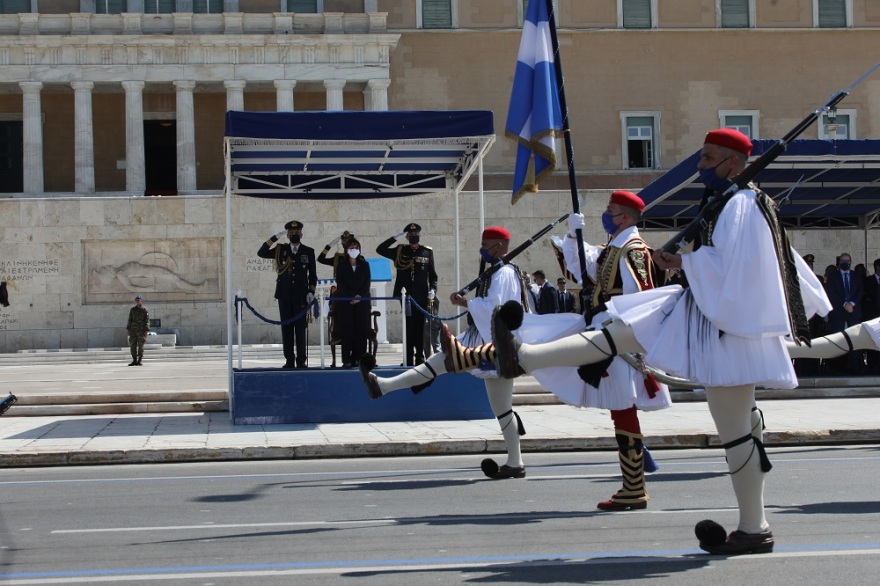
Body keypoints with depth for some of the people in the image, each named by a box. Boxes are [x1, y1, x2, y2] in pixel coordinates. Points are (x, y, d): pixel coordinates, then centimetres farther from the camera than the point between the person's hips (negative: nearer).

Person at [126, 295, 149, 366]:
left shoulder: (145, 310, 1)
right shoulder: (132, 310, 13)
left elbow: (147, 321, -3)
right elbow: (130, 320, 14)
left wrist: (146, 331, -11)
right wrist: (128, 329, 5)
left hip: (141, 331, -4)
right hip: (133, 330, 4)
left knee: (140, 346, -3)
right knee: (133, 345, 1)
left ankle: (139, 361, 1)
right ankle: (134, 360, 7)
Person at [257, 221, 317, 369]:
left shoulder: (308, 251, 5)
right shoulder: (280, 250, 7)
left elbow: (313, 275, 7)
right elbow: (261, 253, -3)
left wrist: (311, 292, -4)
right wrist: (275, 238, -7)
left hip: (301, 296, -1)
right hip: (284, 295, 1)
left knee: (300, 328, -1)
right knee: (286, 328, 2)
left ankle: (301, 361, 4)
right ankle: (289, 360, 6)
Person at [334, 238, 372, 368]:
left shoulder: (364, 264, 12)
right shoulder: (341, 265, 8)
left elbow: (367, 282, 5)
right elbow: (340, 283, 0)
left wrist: (360, 296, -10)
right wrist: (351, 297, -11)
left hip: (362, 301, 1)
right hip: (345, 301, -1)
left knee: (361, 331, -3)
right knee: (346, 330, -6)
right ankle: (347, 360, -7)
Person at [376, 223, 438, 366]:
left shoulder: (427, 252, 6)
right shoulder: (400, 251, 7)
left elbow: (433, 274, 8)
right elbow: (380, 250, 1)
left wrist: (433, 289, -7)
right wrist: (396, 237, -4)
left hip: (421, 297, 0)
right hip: (406, 296, 0)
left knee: (420, 328, 4)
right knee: (408, 328, 2)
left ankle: (420, 358, 11)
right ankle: (409, 360, 5)